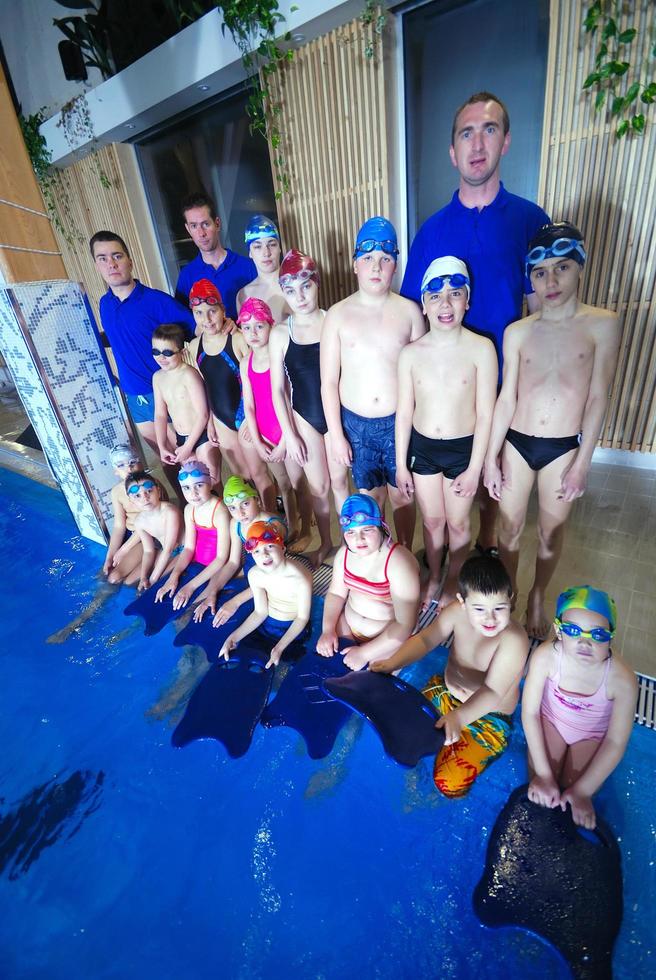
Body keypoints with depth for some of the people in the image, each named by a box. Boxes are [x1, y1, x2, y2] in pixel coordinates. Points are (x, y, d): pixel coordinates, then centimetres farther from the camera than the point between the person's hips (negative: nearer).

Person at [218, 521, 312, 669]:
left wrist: (279, 648, -22)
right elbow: (260, 612, -4)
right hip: (266, 625, 4)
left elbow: (302, 618, -19)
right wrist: (233, 637, -11)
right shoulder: (255, 574, -16)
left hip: (293, 629, -4)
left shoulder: (301, 578, -33)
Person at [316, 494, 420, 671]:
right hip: (348, 624, 5)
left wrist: (364, 653, -27)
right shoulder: (345, 553, -8)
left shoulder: (399, 562, -29)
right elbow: (336, 594, 5)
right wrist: (328, 630, -11)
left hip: (388, 636, -5)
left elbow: (405, 624, -28)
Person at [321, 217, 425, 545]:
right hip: (355, 423, 0)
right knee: (370, 496, 14)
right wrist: (336, 435, -4)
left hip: (398, 422, 0)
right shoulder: (338, 314, -2)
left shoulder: (410, 311, -1)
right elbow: (329, 381, -2)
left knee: (401, 494, 13)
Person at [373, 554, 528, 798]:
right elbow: (424, 640, -13)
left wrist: (458, 717, -49)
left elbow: (492, 692, -32)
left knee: (450, 784, -17)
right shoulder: (457, 612, -19)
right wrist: (391, 663, -29)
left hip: (487, 718, -4)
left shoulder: (514, 639, -30)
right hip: (444, 692, 4)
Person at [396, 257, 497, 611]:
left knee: (458, 522, 15)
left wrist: (474, 468, -10)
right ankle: (433, 576, 43)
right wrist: (400, 465, 1)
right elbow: (404, 413, -1)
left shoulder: (481, 349, -12)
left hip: (463, 449, -2)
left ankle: (454, 582, 40)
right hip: (422, 448, 2)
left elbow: (485, 414, -9)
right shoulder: (410, 353, -5)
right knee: (432, 519, 18)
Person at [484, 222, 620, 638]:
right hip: (515, 444, 1)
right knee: (510, 527, 13)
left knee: (551, 533, 13)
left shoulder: (602, 325, -4)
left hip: (563, 448, -1)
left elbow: (597, 398, -5)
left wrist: (582, 463, -8)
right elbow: (506, 399, 1)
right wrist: (491, 458, 0)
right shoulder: (517, 332, 0)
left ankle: (538, 598, 38)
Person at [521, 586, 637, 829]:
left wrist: (583, 792, -20)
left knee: (574, 790, -7)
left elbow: (616, 742, -21)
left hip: (593, 735, 0)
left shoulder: (622, 680, -35)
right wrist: (543, 774, -20)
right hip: (550, 721, 0)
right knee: (541, 792, -5)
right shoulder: (545, 656, -35)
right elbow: (530, 712, -22)